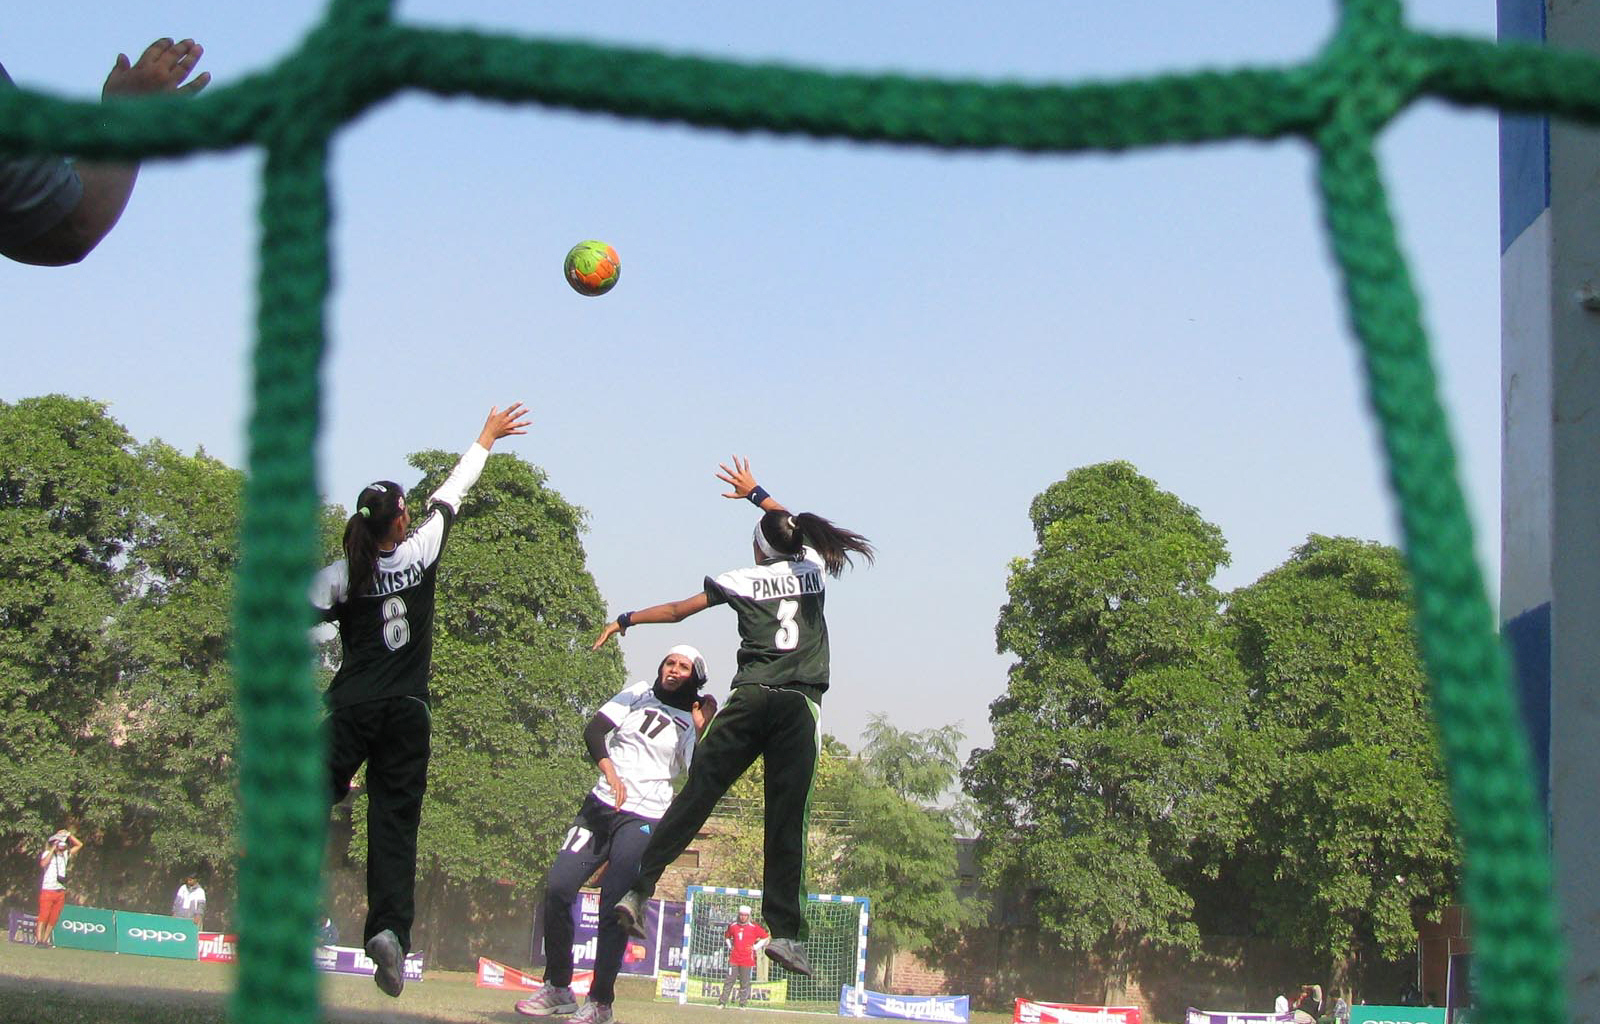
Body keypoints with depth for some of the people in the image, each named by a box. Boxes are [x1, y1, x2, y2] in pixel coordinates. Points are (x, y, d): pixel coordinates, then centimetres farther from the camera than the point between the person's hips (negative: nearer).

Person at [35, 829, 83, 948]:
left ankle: (45, 940, 7)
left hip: (60, 892, 6)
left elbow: (79, 844, 20)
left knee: (53, 919, 3)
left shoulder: (65, 854, 15)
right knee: (44, 915, -13)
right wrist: (53, 849, -17)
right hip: (47, 890, -6)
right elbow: (43, 863, -24)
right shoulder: (48, 854, -2)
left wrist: (68, 834, 10)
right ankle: (38, 939, -16)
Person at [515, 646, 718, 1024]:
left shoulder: (692, 722, 7)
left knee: (614, 906, -12)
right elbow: (594, 731, 2)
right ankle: (557, 988, 7)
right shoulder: (639, 695, 13)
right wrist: (610, 773, -12)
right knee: (558, 887, -6)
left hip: (643, 820, -3)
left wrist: (701, 730, -11)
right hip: (601, 806, 3)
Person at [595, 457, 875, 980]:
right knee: (786, 819, -4)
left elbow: (677, 609, 18)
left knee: (695, 796, -1)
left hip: (750, 699, 0)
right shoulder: (813, 568, 14)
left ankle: (638, 888, -9)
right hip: (800, 707, 0)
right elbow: (796, 528, 37)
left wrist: (625, 620, 32)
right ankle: (785, 931, -10)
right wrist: (757, 495, 46)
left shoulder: (745, 579, 10)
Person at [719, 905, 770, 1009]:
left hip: (748, 960, -2)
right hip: (734, 959, 2)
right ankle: (722, 1002, 3)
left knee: (745, 983, 1)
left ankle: (742, 1003, 9)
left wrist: (756, 947, -1)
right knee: (729, 980, 0)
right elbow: (726, 936, 27)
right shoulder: (733, 926, 7)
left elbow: (766, 937, 3)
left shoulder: (754, 927, -2)